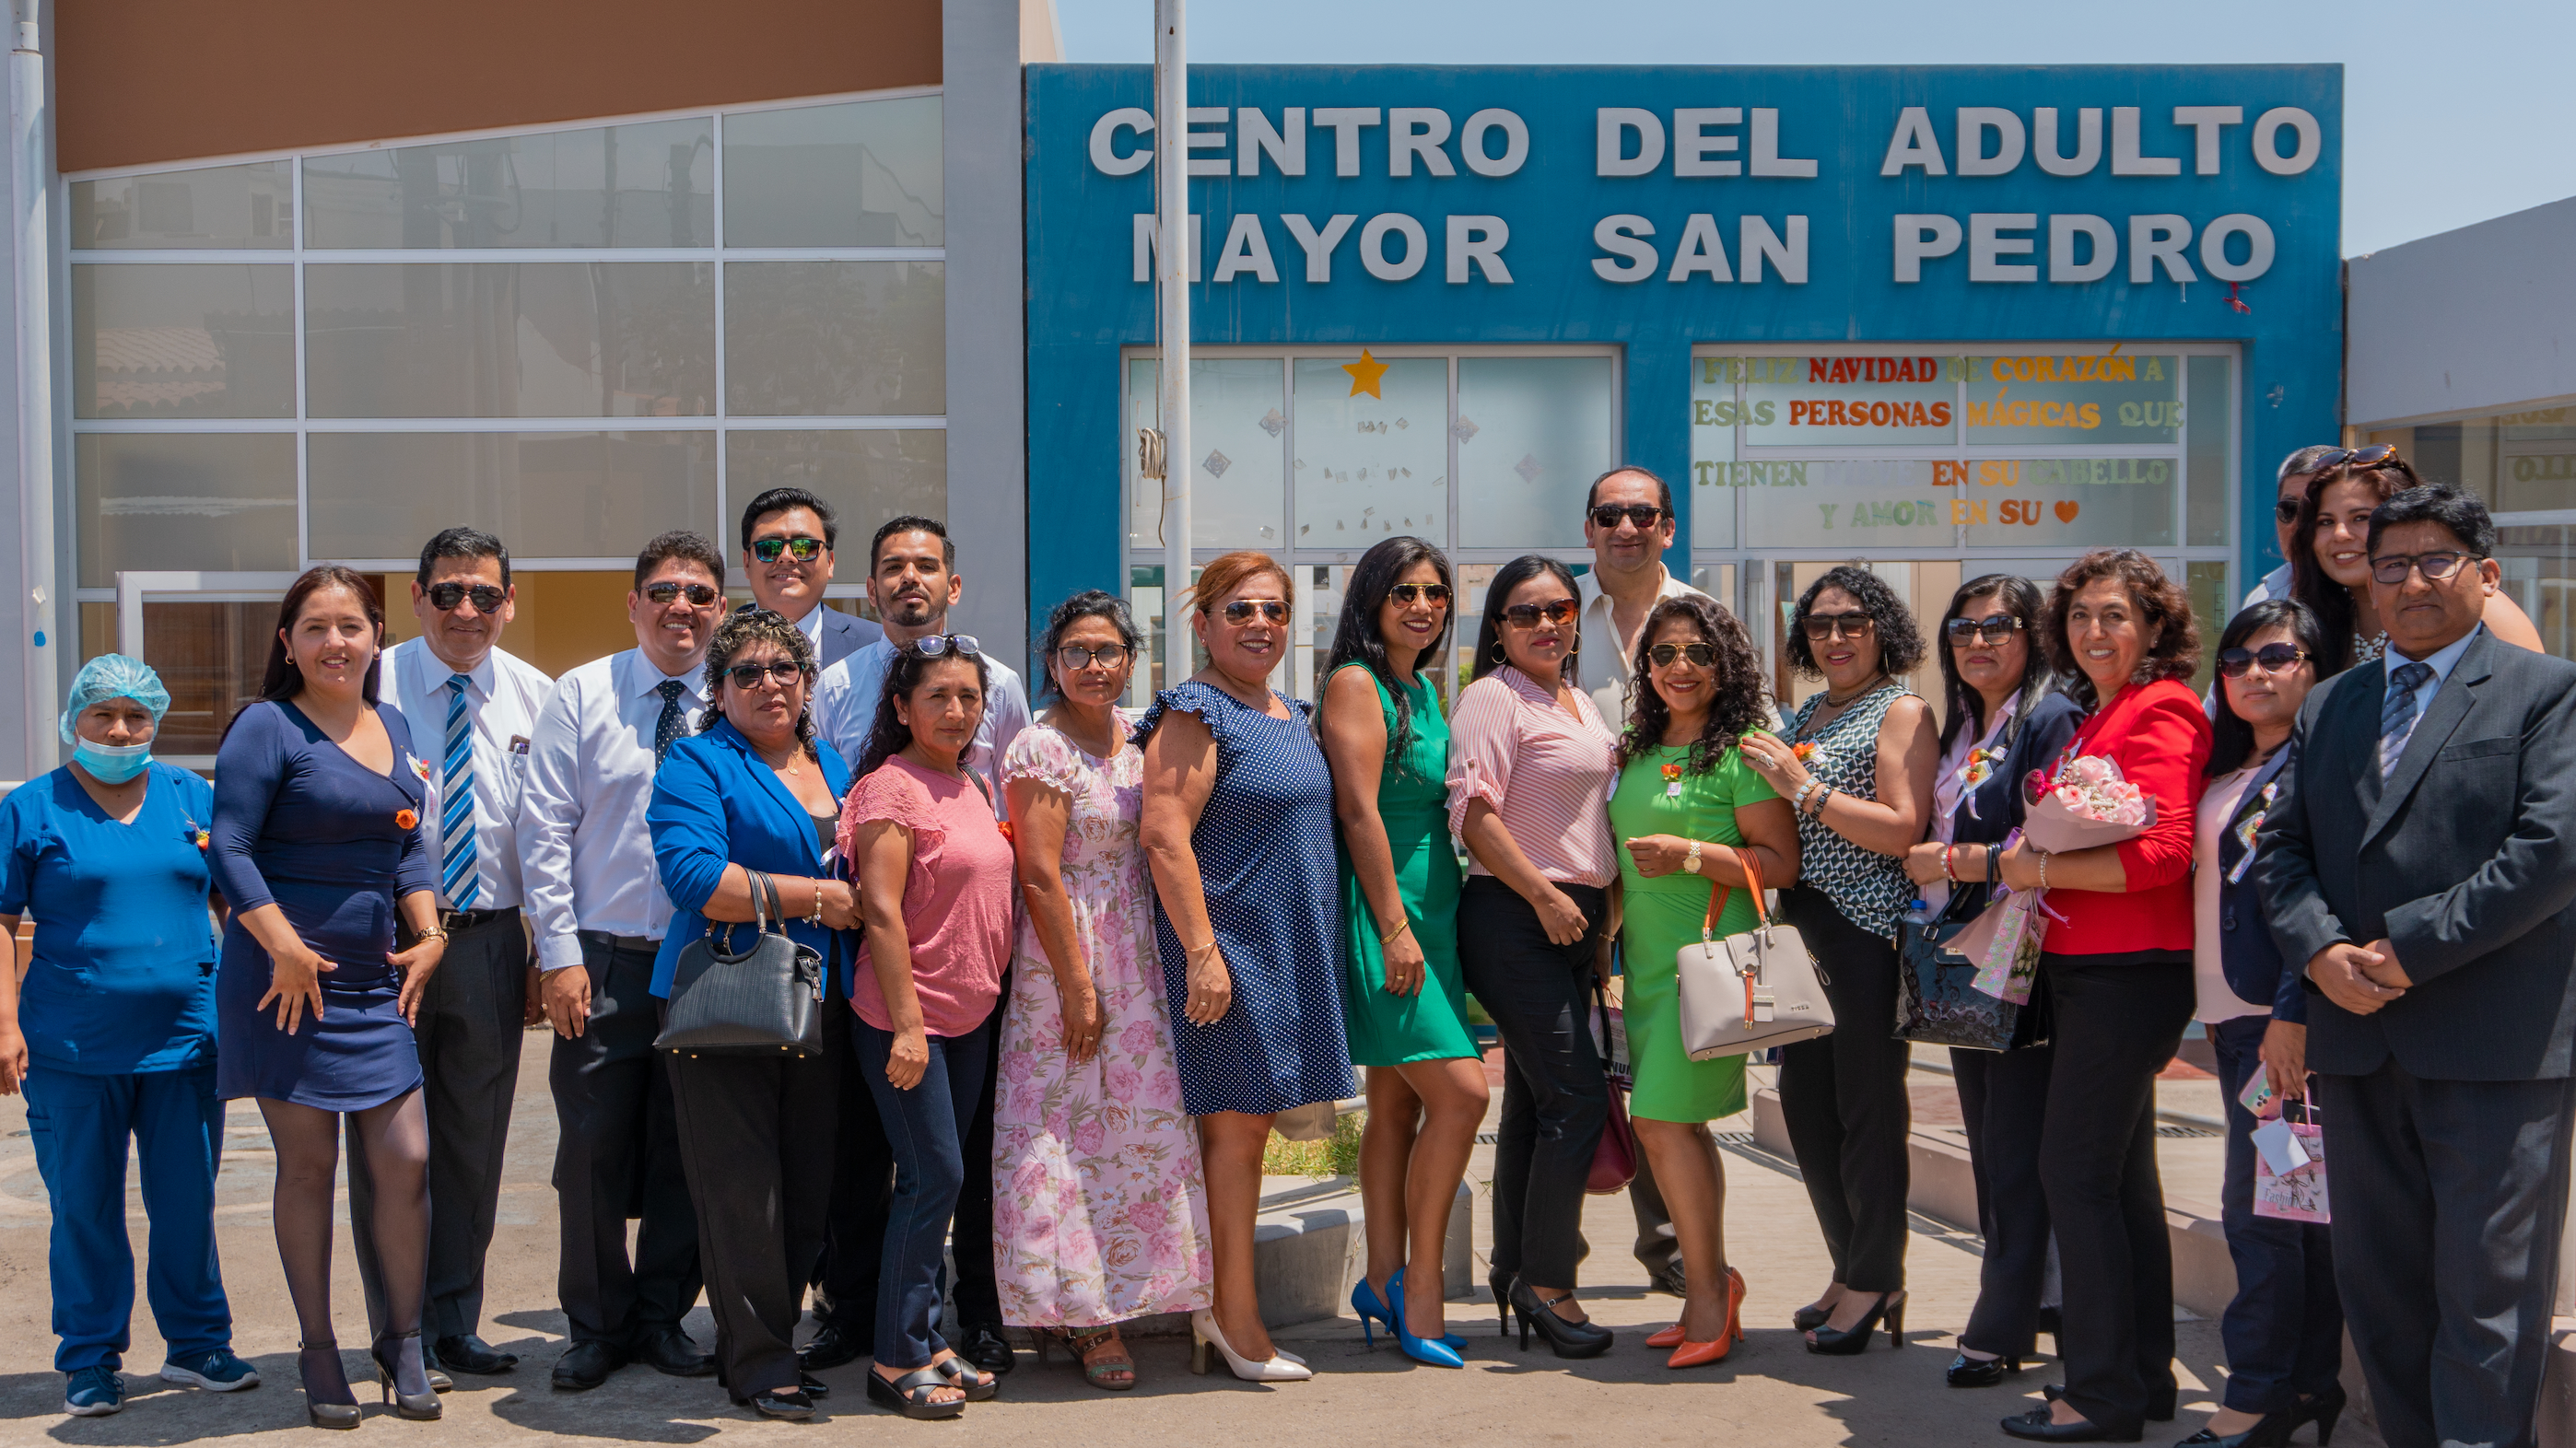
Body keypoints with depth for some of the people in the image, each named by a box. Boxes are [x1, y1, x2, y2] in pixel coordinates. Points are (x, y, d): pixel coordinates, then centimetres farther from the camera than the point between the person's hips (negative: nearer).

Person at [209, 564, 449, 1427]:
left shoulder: (393, 726, 13)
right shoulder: (268, 727, -7)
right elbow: (228, 847, -13)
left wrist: (428, 935, 3)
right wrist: (286, 949, -19)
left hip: (377, 978, 5)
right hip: (290, 978, -5)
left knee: (406, 1160, 1)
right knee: (308, 1164, 4)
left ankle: (402, 1341, 17)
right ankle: (318, 1354, 18)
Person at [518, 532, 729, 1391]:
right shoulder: (582, 695, 2)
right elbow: (544, 831, -1)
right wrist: (560, 955, -7)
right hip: (603, 963, -1)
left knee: (686, 1151, 8)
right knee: (594, 1150, 1)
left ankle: (663, 1319, 23)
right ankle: (596, 1328, 18)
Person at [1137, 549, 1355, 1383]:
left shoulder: (1291, 716, 16)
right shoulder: (1195, 714, -11)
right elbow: (1164, 836, -19)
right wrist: (1201, 951, -23)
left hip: (1288, 952, 8)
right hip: (1229, 948, -8)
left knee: (1246, 1119, 11)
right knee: (1238, 1118, -4)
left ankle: (1217, 1302, 19)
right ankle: (1234, 1314, 4)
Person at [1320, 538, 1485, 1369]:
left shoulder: (1425, 690, 17)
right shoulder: (1355, 683, -9)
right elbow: (1359, 810, -15)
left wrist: (1426, 924, 15)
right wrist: (1393, 926, -19)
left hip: (1430, 910, 9)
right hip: (1382, 909, -9)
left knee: (1398, 1102, 10)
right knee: (1460, 1090, -13)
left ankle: (1386, 1282, 17)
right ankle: (1420, 1284, -3)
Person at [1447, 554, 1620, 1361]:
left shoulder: (1582, 704, 19)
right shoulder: (1492, 697, -7)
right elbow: (1474, 811, -16)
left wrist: (1604, 916, 19)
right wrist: (1545, 896, -17)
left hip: (1577, 921, 8)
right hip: (1514, 920, -8)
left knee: (1533, 1101, 11)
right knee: (1577, 1097, -11)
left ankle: (1515, 1275, 18)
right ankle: (1545, 1281, -3)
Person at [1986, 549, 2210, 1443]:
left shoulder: (2160, 712, -12)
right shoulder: (2094, 717, 17)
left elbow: (2160, 851, -22)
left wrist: (2038, 869, -14)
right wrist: (2032, 860, 4)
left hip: (2128, 970, -10)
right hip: (2085, 967, 10)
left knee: (2075, 1169, -7)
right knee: (2120, 1172, 14)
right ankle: (2145, 1376, 24)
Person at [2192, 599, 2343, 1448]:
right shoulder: (2226, 770, 17)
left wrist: (2296, 1013, -21)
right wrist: (2213, 1013, 15)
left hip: (2287, 1014, -8)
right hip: (2232, 1013, 8)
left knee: (2261, 1209, -6)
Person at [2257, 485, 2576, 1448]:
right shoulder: (2329, 707, 17)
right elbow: (2282, 844, 12)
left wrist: (2411, 948, -14)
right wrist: (2321, 951, -7)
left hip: (2494, 1045, -5)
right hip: (2359, 1040, 6)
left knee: (2487, 1288, -2)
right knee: (2375, 1282, 10)